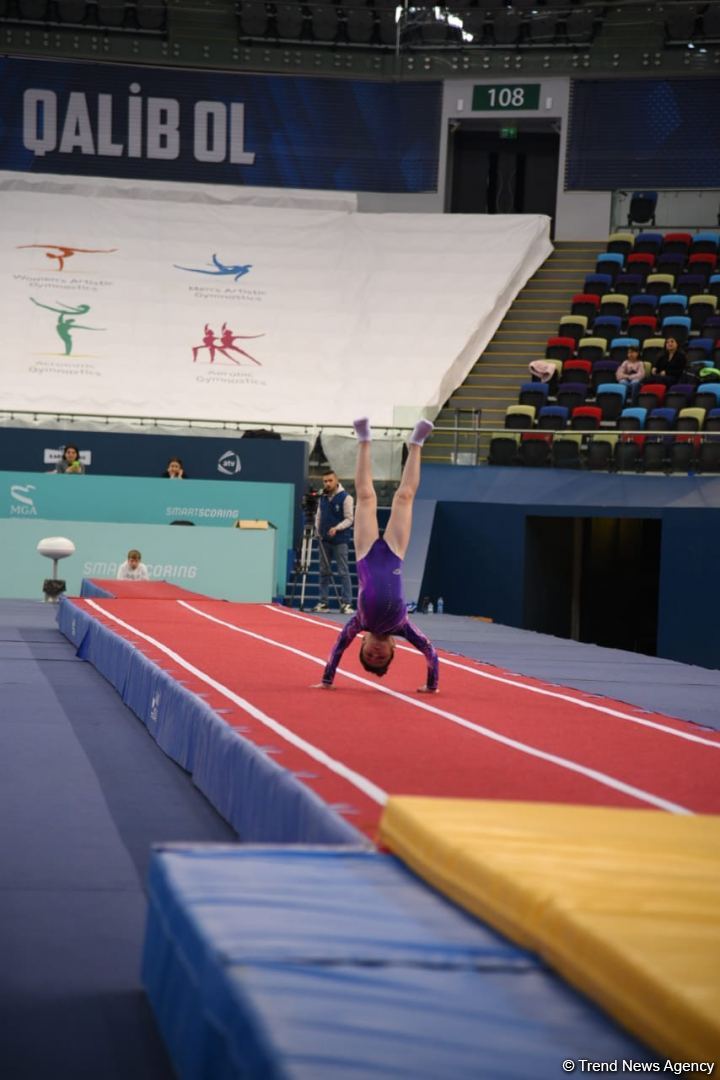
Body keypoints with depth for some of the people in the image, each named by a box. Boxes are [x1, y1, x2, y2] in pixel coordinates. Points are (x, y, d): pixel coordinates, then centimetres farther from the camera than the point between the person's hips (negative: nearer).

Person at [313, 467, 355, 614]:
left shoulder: (345, 497, -6)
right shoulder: (322, 498, 11)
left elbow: (349, 519, -8)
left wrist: (337, 528, -21)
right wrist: (317, 528, 1)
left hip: (340, 541, -6)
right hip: (324, 540, 6)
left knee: (343, 572, -6)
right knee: (324, 571, 9)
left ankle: (346, 603, -6)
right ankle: (323, 602, 14)